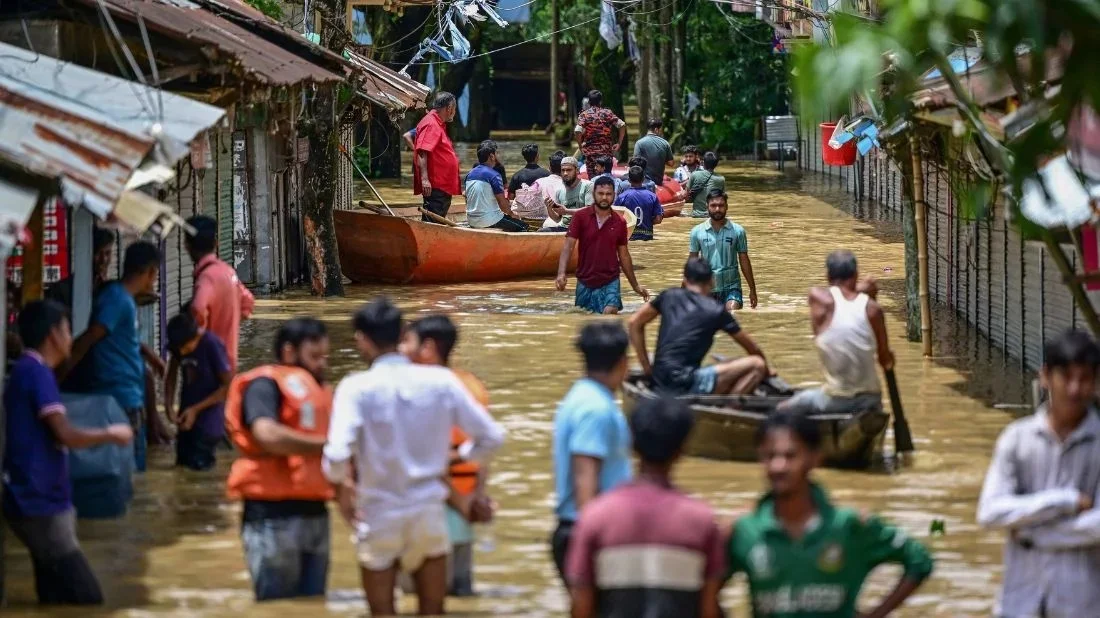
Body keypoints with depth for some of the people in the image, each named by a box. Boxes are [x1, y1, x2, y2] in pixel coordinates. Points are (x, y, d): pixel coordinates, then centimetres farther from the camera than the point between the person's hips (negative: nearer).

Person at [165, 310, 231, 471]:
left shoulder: (213, 346, -22)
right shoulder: (179, 344, -6)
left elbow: (228, 385, -17)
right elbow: (172, 373, 9)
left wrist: (196, 409, -15)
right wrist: (168, 405, -4)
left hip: (208, 417, -6)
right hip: (187, 414, 6)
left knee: (198, 464, -7)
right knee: (182, 461, 13)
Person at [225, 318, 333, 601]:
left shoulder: (315, 389, 18)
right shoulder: (265, 384, -7)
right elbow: (268, 434, -23)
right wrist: (326, 446, -17)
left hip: (314, 513, 8)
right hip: (275, 516, -8)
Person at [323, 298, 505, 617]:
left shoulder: (357, 388, -14)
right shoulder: (440, 381, -5)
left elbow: (338, 453, -26)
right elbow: (491, 436, -2)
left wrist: (341, 485, -4)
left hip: (378, 515, -2)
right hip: (430, 513, 2)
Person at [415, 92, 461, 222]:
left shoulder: (438, 124, 21)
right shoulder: (430, 124, -12)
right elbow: (422, 152, -22)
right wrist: (424, 178, -30)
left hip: (443, 186, 11)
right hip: (434, 186, -11)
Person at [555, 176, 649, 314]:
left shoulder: (620, 222, 3)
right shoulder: (581, 217, -3)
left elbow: (624, 256, 13)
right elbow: (568, 246, -10)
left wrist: (635, 286, 16)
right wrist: (561, 273, -26)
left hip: (610, 282, 0)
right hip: (585, 282, 0)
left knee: (610, 313, -22)